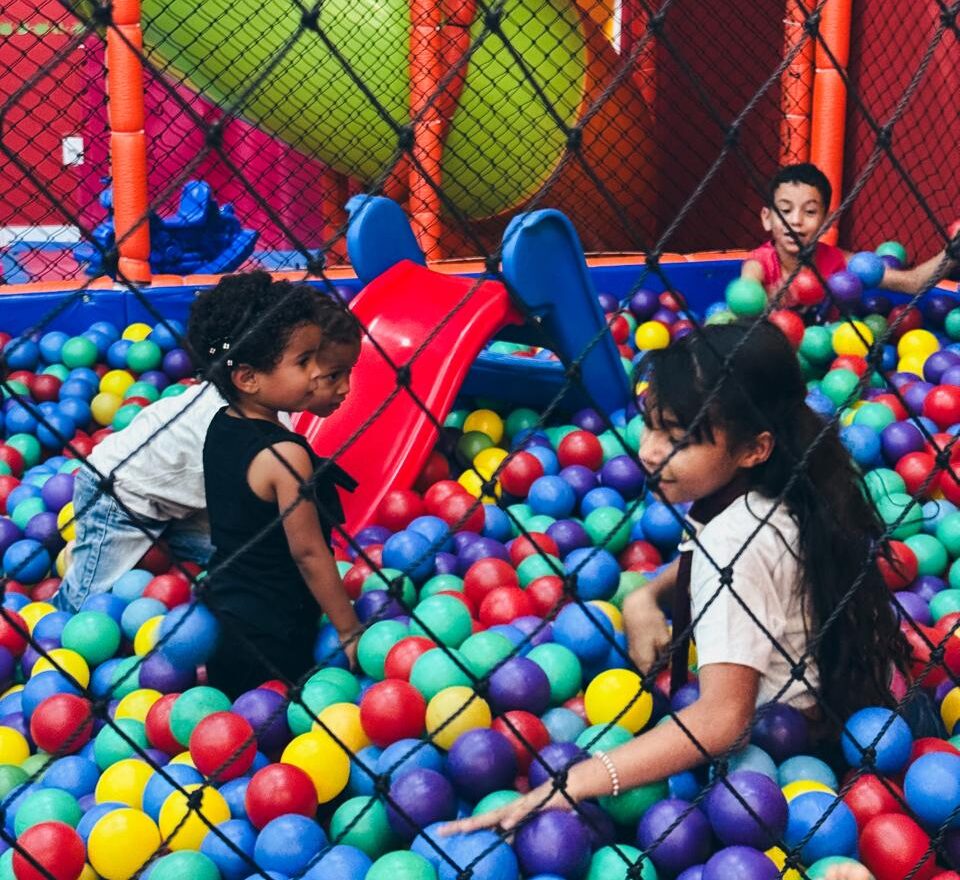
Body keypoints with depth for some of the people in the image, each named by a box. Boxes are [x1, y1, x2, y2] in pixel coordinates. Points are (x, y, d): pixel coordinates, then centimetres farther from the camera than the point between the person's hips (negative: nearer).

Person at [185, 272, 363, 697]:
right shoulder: (286, 455, -24)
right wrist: (350, 631, -10)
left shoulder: (220, 425, -1)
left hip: (219, 606, 8)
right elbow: (308, 552, -18)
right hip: (268, 637, -7)